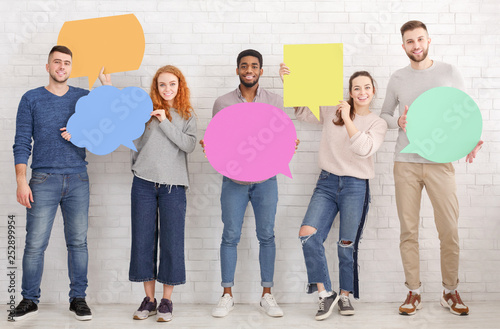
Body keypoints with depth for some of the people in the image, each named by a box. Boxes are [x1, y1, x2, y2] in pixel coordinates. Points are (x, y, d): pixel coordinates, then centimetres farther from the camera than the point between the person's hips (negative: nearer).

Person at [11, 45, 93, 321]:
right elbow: (22, 143, 3)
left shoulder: (84, 97, 10)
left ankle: (78, 298, 14)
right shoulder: (31, 99, 7)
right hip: (44, 179, -1)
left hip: (77, 179, 1)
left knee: (78, 241, 4)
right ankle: (29, 300, 13)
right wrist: (21, 181, -6)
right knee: (35, 243, -1)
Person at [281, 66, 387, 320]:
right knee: (307, 235, -14)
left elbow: (364, 149, -13)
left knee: (347, 245, 1)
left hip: (356, 187, -2)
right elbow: (302, 111, 13)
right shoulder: (332, 111, 9)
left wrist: (347, 119, -19)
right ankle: (325, 293, 0)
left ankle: (345, 295, 24)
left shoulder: (378, 123, 4)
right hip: (327, 183, 2)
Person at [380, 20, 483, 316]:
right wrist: (398, 122, -5)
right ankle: (414, 293, 14)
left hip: (441, 162, -1)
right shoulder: (398, 79, 10)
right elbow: (384, 114, 18)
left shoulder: (449, 73, 5)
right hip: (406, 163, 1)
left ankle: (451, 292, 16)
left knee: (450, 230, -1)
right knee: (409, 231, 4)